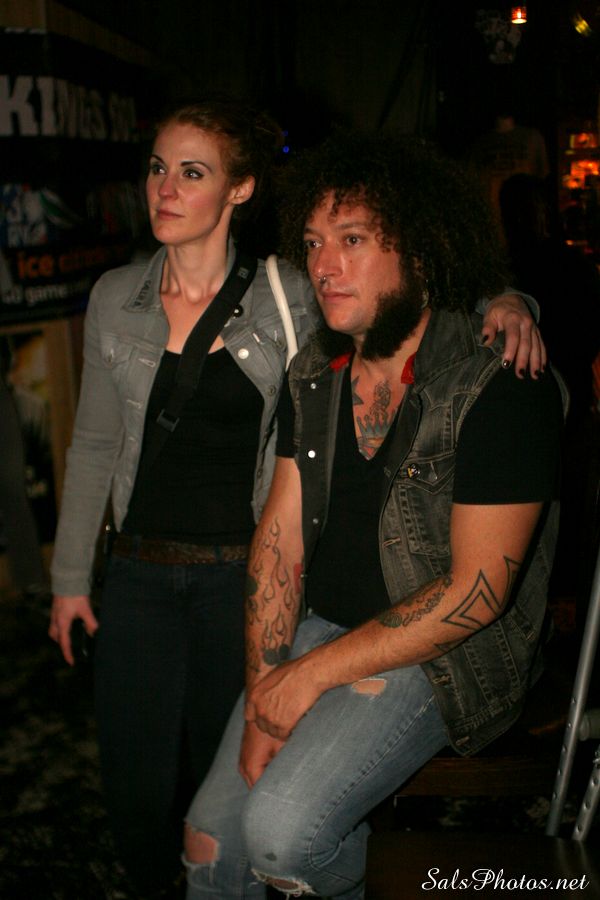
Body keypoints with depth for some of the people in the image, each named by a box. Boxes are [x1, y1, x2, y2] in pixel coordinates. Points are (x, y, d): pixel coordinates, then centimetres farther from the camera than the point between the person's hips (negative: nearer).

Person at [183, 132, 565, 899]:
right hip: (323, 628, 6)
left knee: (282, 830, -21)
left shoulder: (502, 386, -20)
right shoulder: (315, 372, 2)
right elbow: (281, 535, 3)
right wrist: (262, 691, -7)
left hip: (445, 655, -6)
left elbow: (475, 591, -20)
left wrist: (313, 673, -16)